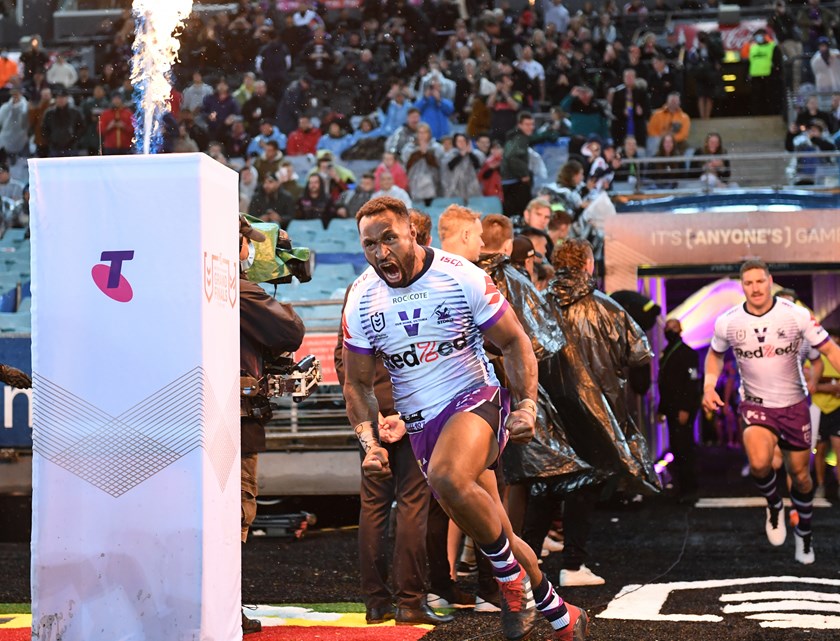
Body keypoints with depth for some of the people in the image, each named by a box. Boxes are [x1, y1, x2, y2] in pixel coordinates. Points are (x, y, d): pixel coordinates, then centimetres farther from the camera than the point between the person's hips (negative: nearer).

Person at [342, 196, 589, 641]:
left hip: (475, 400, -5)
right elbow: (358, 383, 8)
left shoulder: (461, 277, -11)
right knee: (494, 536, 9)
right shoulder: (361, 300, -1)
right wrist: (369, 442, -6)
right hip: (422, 425, 5)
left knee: (447, 479, -36)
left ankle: (511, 576, -14)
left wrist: (526, 406, -13)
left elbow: (514, 343, -2)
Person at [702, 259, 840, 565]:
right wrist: (709, 385, -4)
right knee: (759, 464, -27)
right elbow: (715, 354, 12)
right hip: (755, 403, 0)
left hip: (794, 403, 1)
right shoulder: (727, 322, -9)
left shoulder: (797, 316, -14)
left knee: (800, 474, 9)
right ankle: (774, 506, 6)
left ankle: (804, 535, 35)